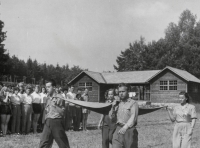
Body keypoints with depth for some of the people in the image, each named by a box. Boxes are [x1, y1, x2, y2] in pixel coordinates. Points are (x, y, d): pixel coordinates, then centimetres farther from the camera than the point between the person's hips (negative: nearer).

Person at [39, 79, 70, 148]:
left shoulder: (59, 98, -6)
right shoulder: (48, 98, 14)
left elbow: (62, 112, -8)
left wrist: (55, 106, -17)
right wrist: (46, 109, 7)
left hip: (56, 122, -6)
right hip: (48, 122, 6)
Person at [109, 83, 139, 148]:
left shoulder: (133, 103, -2)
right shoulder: (118, 104, 15)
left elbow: (133, 117, -16)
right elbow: (112, 118, 16)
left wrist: (125, 127, -31)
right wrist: (113, 108, 1)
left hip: (129, 130, -4)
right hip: (118, 130, 4)